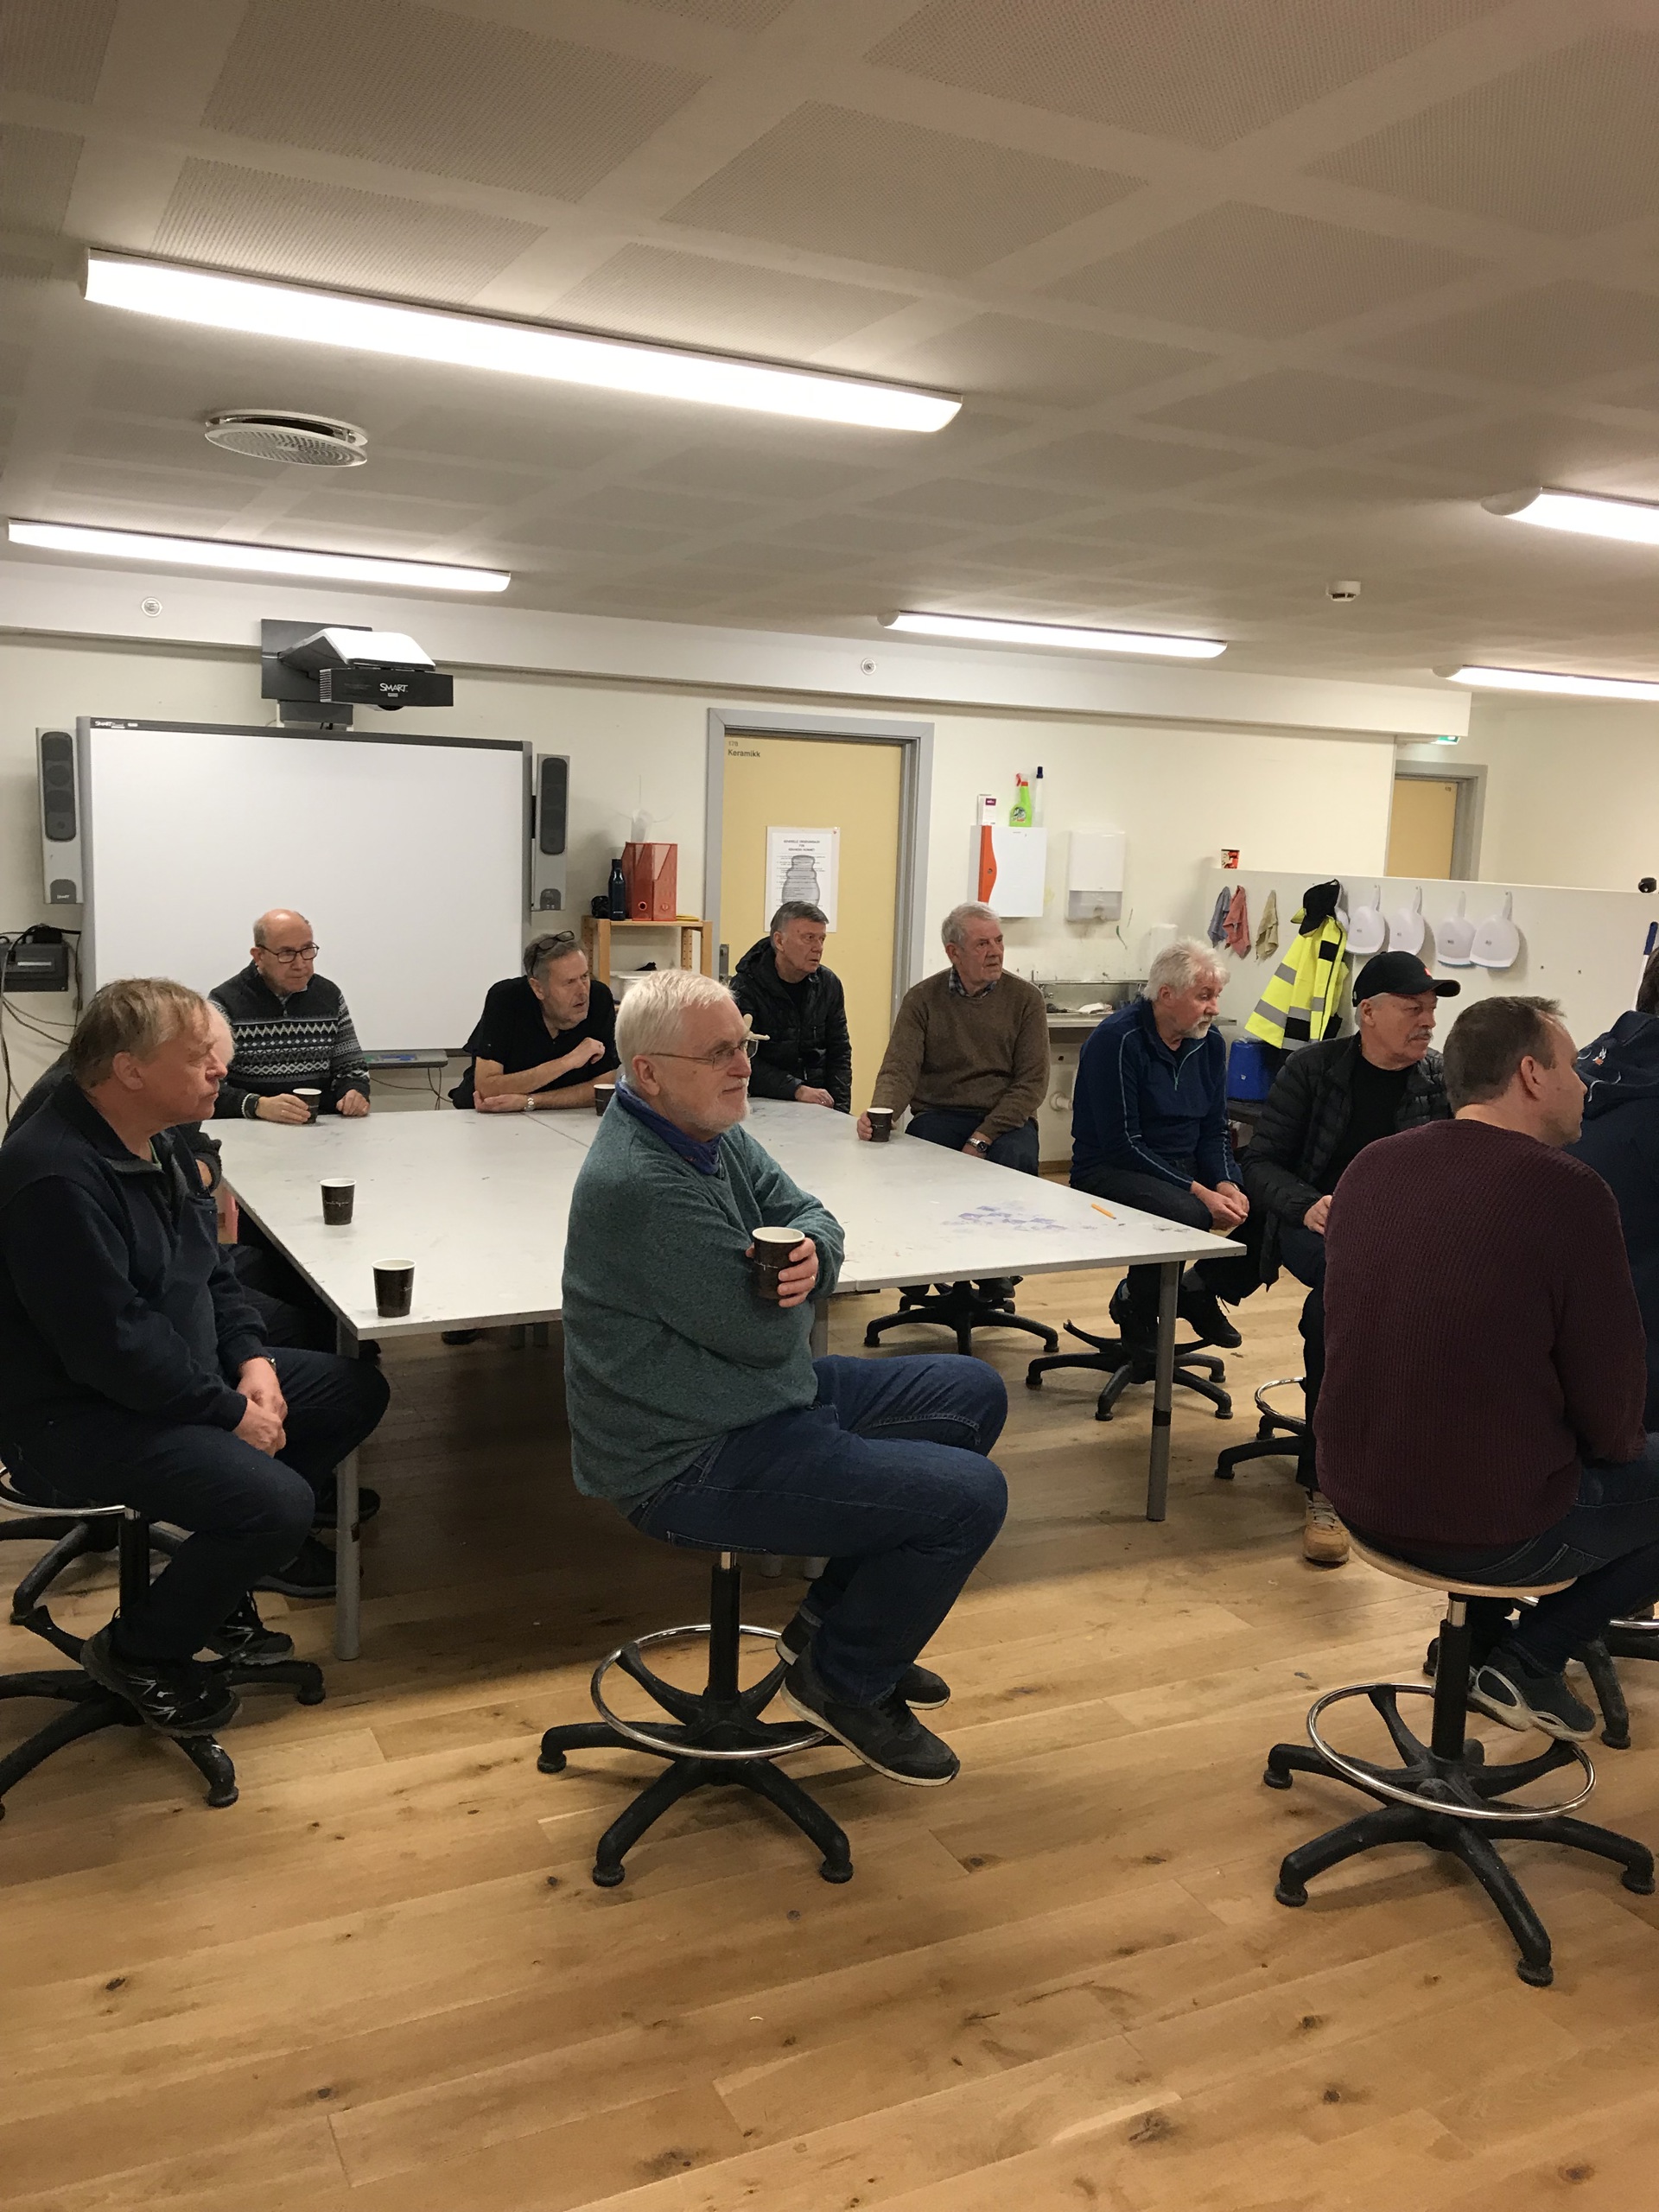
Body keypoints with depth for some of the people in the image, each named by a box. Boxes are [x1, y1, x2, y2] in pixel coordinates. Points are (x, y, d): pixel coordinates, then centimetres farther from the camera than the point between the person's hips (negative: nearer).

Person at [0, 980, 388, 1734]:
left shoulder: (160, 1143, 6)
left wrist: (251, 1358, -2)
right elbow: (112, 1346, -28)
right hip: (77, 1418, -10)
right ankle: (138, 1651, 2)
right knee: (278, 1502, -27)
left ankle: (218, 1582, 16)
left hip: (182, 1380, 10)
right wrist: (232, 1413, -20)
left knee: (354, 1389, 8)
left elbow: (210, 1271, 15)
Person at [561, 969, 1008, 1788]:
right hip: (690, 1466, -11)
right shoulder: (640, 1185, -28)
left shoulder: (711, 1131, 4)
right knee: (971, 1496, -16)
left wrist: (808, 1253, -18)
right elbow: (766, 1333, -24)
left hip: (763, 1398, 11)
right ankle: (844, 1682, 9)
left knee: (974, 1395, 14)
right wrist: (787, 1292, -1)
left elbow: (809, 1214, 6)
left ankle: (836, 1618, 23)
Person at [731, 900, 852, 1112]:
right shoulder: (745, 988, -7)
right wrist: (797, 1090, -23)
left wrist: (839, 1109, -2)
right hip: (763, 1103, -3)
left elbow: (839, 1053, 11)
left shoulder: (829, 984, 9)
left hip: (818, 1107, 4)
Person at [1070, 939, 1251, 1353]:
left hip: (1187, 1167, 7)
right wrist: (1198, 1191, -25)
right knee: (1185, 1212, -36)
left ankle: (1200, 1290, 13)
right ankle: (1136, 1303, -7)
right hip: (1112, 1170, -7)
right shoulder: (1118, 1040, -17)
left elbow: (1214, 1130, 10)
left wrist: (1226, 1183, -12)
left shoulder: (1209, 1042, 5)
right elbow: (1122, 1144, -21)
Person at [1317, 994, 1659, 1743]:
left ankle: (1480, 1637, 28)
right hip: (1491, 1529, -6)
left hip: (1359, 1497, 6)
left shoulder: (1371, 1165, 0)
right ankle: (1529, 1659, 13)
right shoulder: (1567, 1191, -18)